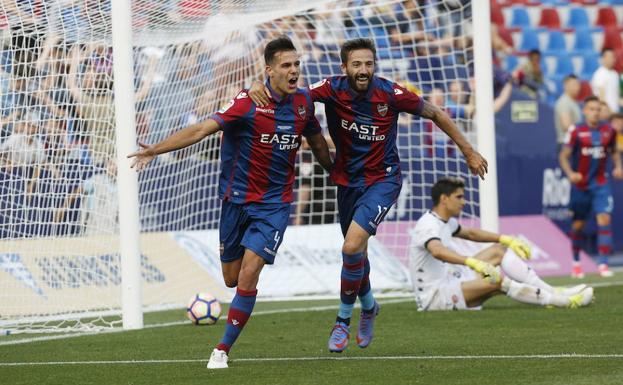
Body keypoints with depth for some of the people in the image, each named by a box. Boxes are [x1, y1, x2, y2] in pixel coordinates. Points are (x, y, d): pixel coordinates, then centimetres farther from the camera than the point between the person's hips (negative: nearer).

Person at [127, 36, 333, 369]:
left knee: (248, 273, -14)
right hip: (237, 200, -1)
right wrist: (156, 149, -33)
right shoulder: (249, 102, -15)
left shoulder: (303, 101, -2)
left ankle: (223, 349, -4)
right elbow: (202, 129, -23)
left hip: (274, 203, 1)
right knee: (231, 279, 8)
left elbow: (316, 142, 18)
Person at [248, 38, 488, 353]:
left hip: (383, 179, -4)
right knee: (357, 253, 19)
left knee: (352, 246, -22)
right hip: (348, 181, 4)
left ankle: (343, 320, -3)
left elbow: (436, 114, -4)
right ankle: (368, 306, 50)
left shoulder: (390, 93, -18)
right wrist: (259, 87, -44)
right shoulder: (333, 90, -15)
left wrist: (469, 153, 0)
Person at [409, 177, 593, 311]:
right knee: (497, 280, -28)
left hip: (448, 281, 11)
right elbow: (437, 251, -43)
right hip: (433, 296, -11)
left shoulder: (445, 222, 11)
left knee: (499, 250, 8)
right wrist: (473, 262, -56)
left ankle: (550, 292, 0)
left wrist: (507, 239, 19)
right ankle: (560, 300, -20)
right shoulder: (428, 225, -21)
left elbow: (471, 233, 29)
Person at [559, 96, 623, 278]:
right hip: (580, 184, -1)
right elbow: (564, 155, -7)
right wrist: (570, 173, -24)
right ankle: (576, 262, 26)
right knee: (578, 224, 8)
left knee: (604, 219, -14)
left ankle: (603, 263, -15)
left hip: (601, 183, 1)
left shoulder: (608, 130, 1)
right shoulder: (576, 131, -8)